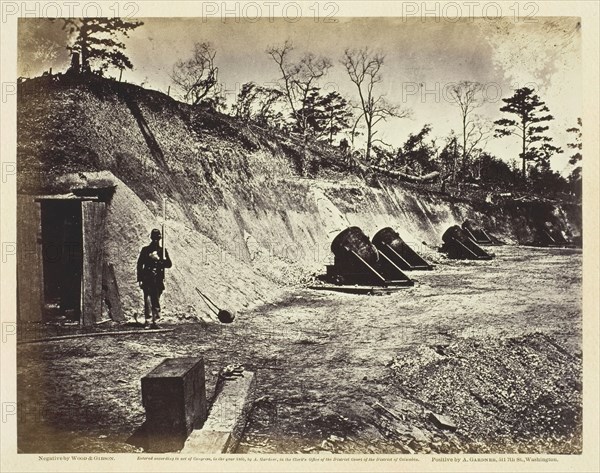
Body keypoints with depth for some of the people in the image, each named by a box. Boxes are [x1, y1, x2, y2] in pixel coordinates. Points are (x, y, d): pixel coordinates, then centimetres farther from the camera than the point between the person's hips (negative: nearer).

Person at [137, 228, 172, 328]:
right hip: (147, 280, -2)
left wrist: (159, 260, -12)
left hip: (158, 280, 2)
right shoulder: (145, 250, 6)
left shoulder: (163, 251, 11)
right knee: (147, 299, -10)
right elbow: (139, 265, 6)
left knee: (156, 300, 4)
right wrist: (140, 279, 0)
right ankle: (146, 321, -7)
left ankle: (154, 321, 9)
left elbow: (169, 264, 6)